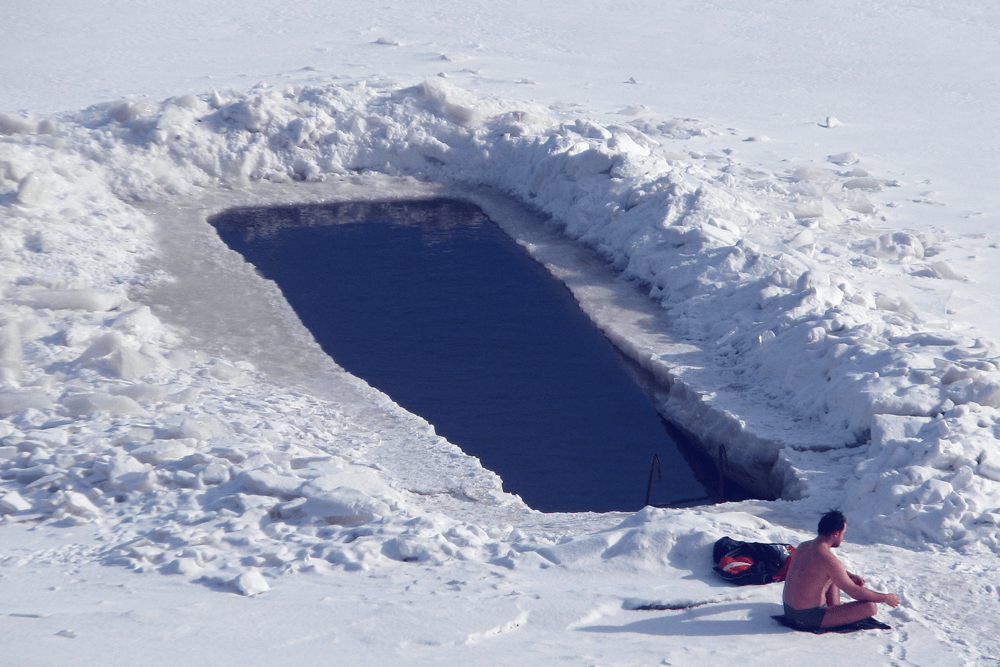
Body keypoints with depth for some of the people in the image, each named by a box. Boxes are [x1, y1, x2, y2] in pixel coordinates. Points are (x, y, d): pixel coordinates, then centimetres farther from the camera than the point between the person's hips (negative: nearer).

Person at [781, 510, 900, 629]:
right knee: (870, 607, -12)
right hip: (809, 620, -9)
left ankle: (835, 608, 22)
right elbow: (855, 592, -14)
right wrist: (885, 598, -1)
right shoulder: (829, 559, -21)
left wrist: (850, 575, 26)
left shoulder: (803, 547, 5)